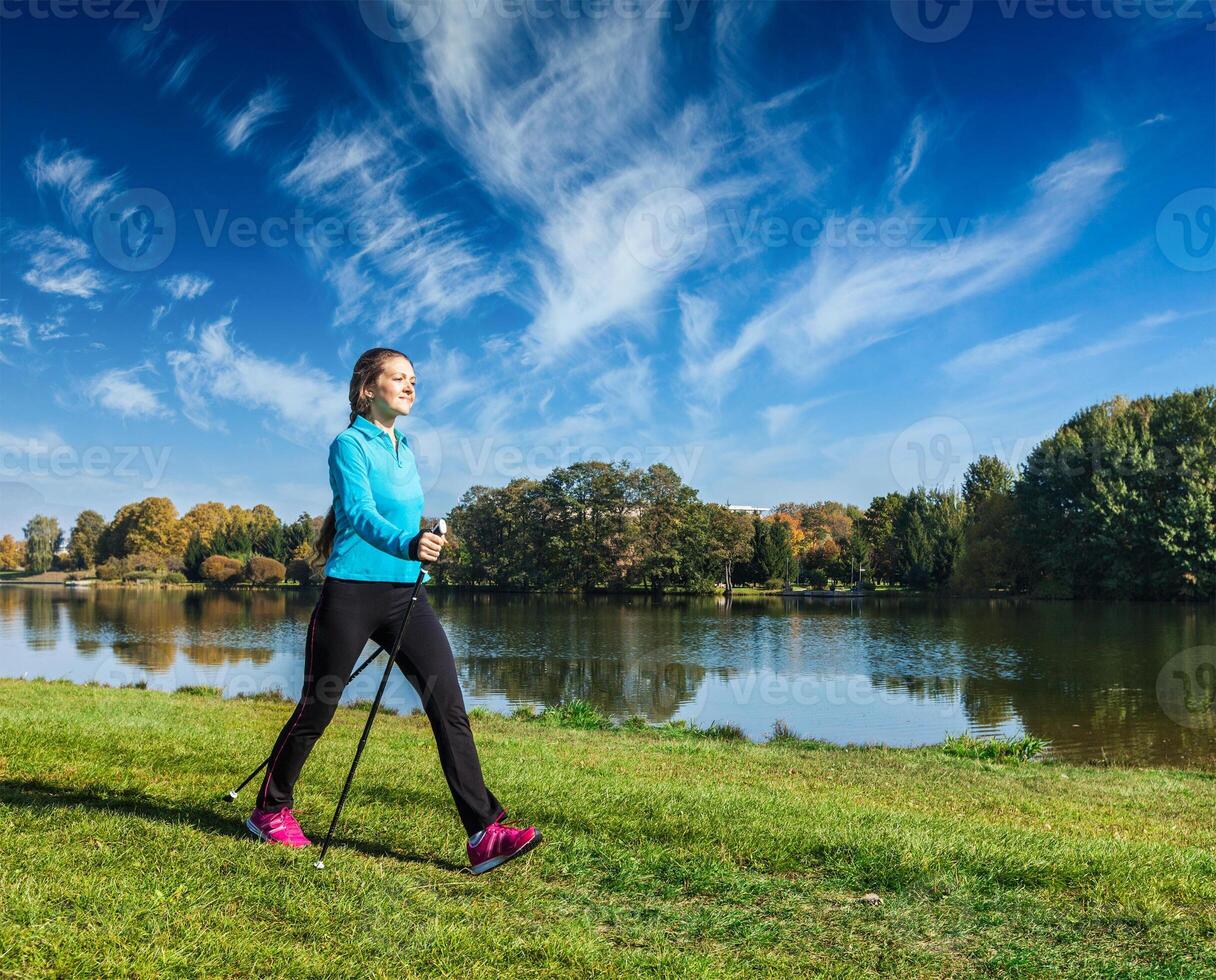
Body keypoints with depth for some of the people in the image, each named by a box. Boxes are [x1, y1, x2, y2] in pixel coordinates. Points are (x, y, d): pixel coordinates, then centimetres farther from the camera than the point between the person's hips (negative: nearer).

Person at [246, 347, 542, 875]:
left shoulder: (405, 448, 15)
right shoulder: (349, 443, -6)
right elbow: (359, 513, -23)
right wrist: (407, 544, -41)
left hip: (406, 593, 6)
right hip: (351, 592, -6)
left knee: (449, 705, -7)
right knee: (316, 708, 7)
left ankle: (485, 834, -8)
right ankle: (270, 811, 30)